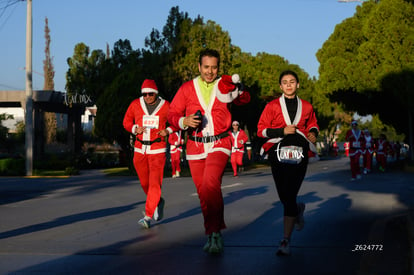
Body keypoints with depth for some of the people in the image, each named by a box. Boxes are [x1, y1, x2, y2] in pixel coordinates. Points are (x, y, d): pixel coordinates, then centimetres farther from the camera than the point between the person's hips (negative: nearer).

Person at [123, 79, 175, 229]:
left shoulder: (165, 106, -4)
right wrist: (135, 129, -7)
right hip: (139, 149, 3)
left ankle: (148, 216, -10)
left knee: (155, 183, -12)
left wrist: (168, 131, -7)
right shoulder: (135, 104, 1)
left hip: (157, 150, -3)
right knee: (144, 183, 12)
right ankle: (158, 202, 39)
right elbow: (126, 121, 13)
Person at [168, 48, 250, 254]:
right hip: (195, 147, 3)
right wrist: (184, 121, -16)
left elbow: (244, 100, -6)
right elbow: (173, 114, 6)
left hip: (219, 144, -3)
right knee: (203, 192, 8)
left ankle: (215, 233, -19)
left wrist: (236, 90, -28)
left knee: (210, 184, -24)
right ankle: (212, 235, 23)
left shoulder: (223, 85, 5)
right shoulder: (187, 88, 6)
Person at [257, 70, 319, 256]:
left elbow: (313, 124, 28)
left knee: (289, 196, -10)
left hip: (299, 154, -1)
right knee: (284, 197, 4)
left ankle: (286, 241, -6)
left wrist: (313, 133, 6)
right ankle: (298, 209, 43)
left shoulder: (306, 106, 11)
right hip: (278, 154, 1)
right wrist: (282, 131, -11)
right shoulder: (272, 106, 6)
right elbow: (261, 130, 2)